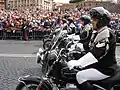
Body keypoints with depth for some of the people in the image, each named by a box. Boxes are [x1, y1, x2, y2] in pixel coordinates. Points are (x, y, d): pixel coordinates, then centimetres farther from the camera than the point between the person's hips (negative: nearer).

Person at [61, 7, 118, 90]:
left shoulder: (107, 34, -21)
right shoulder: (97, 32, 10)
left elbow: (95, 54, -32)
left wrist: (76, 63, -36)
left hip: (106, 68, -10)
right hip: (97, 64, 10)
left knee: (80, 76, -25)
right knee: (70, 64, 6)